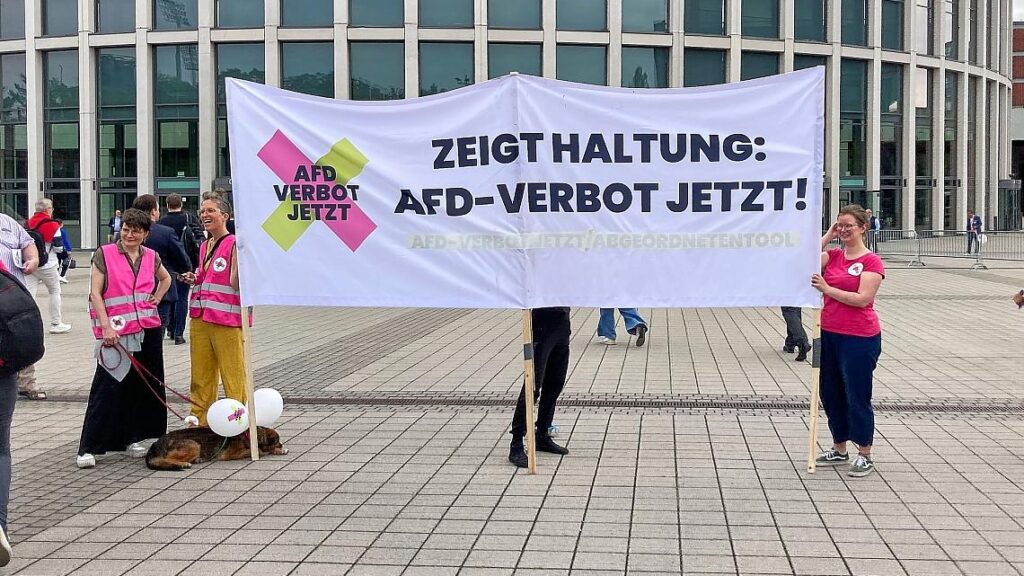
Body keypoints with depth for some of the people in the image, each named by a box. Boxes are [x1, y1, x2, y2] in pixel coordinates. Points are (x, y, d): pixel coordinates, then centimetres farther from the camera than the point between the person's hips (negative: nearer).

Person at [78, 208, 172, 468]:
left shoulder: (151, 257, 9)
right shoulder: (104, 254, -2)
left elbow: (165, 278, 30)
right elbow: (95, 293, -6)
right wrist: (106, 327, -15)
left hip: (148, 330, 5)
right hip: (116, 332, -5)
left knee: (143, 386, 9)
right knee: (107, 389, -7)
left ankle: (132, 438, 23)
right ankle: (88, 448, -3)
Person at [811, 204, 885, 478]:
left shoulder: (872, 261, -9)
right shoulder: (832, 255, 8)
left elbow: (863, 298, -18)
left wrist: (827, 289, -21)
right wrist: (827, 237, -5)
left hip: (859, 339, -7)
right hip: (829, 334, 7)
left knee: (857, 396, 1)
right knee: (830, 393, 14)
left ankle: (865, 455, 14)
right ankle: (839, 449, 30)